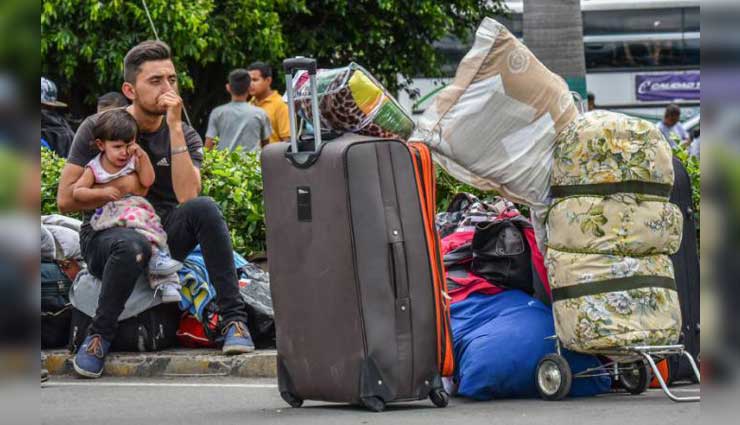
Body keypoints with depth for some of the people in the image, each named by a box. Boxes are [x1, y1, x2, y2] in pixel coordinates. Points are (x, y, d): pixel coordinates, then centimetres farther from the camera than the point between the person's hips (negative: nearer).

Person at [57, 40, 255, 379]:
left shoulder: (184, 136, 2)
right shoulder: (97, 128, -3)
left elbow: (187, 196, -19)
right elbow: (65, 199, -7)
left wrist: (175, 126, -20)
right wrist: (121, 188, -10)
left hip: (163, 236, 3)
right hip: (106, 235, -3)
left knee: (204, 208, -29)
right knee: (133, 246, -40)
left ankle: (233, 319, -27)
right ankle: (99, 335, -17)